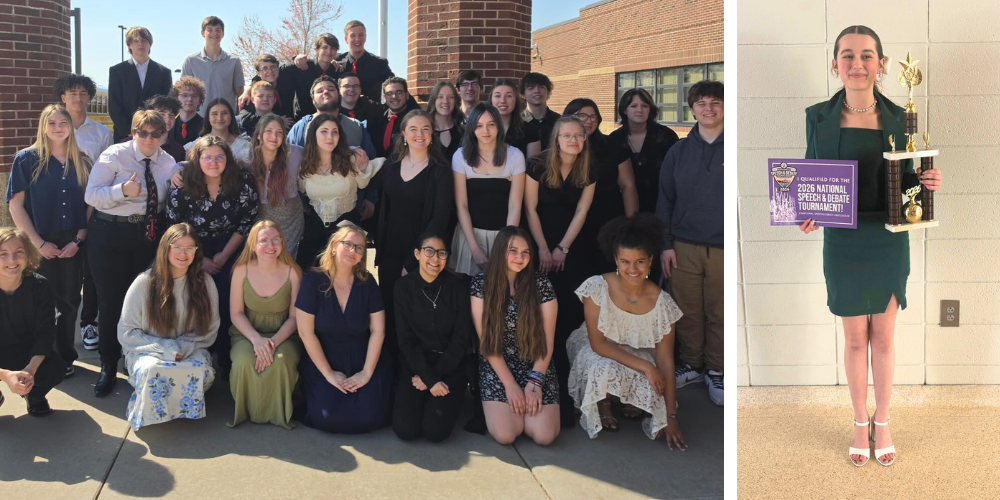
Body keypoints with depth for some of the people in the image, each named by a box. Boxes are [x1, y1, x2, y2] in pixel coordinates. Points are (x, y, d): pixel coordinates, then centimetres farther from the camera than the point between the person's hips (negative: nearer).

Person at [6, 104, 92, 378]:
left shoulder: (82, 162, 6)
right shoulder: (26, 159, -3)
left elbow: (91, 204, 7)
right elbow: (15, 205, -6)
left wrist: (79, 239, -5)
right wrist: (38, 243, -11)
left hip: (73, 245, 3)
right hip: (40, 246, -2)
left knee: (69, 301, 8)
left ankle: (65, 357, 22)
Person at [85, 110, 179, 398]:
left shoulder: (168, 163, 2)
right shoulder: (114, 155, -10)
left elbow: (167, 202, 9)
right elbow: (91, 195, -15)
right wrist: (123, 191, -30)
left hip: (149, 235, 3)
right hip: (110, 234, -3)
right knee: (111, 300, 4)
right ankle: (109, 366, 20)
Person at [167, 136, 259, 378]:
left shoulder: (242, 181, -15)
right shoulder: (182, 185, -13)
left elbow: (247, 221, -8)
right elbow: (175, 227, -6)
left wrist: (224, 255, -10)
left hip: (230, 249, -1)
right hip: (194, 251, 1)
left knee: (227, 302, -13)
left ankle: (225, 361, -2)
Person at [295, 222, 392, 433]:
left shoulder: (367, 283, -3)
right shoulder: (313, 280, -12)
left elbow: (378, 330, -3)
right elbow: (306, 333, -12)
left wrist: (367, 372, -11)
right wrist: (328, 374, -12)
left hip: (360, 362, 2)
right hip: (322, 364, -2)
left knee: (369, 415, -19)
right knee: (329, 417, -22)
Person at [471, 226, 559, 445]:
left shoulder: (541, 284, -5)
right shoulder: (481, 283, -6)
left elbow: (547, 340, -3)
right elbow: (486, 339, -7)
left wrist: (535, 381, -14)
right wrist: (510, 384, -13)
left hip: (535, 366, 1)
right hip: (497, 366, -1)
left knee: (545, 436, -18)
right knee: (505, 435, -21)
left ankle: (525, 403, 15)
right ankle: (498, 408, 14)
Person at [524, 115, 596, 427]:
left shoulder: (587, 172, 2)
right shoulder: (538, 166, -9)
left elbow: (581, 212, 1)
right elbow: (530, 209, -7)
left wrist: (562, 248, -6)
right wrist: (543, 249, -10)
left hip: (571, 247, 3)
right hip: (539, 245, -3)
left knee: (572, 311, -9)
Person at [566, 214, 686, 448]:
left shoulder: (661, 302, -18)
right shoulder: (598, 288, -24)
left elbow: (665, 360, -15)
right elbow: (598, 343, -22)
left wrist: (671, 416, -18)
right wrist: (645, 366, -30)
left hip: (638, 354, 3)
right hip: (597, 351, -3)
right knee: (605, 370, -38)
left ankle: (631, 400, 13)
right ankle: (603, 407, 0)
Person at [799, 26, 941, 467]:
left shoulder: (897, 116, 0)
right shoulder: (819, 116, -3)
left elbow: (903, 179, 7)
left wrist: (925, 181, -14)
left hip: (889, 240, 1)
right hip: (843, 241, -1)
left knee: (883, 336, 10)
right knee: (855, 337, 10)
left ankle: (883, 422, 28)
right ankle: (860, 423, 28)